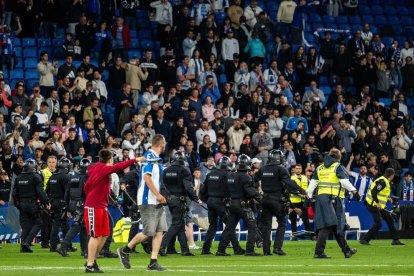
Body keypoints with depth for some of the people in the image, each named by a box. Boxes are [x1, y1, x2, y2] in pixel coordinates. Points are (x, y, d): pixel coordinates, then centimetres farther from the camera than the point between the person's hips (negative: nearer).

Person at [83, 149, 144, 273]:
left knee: (104, 235, 11)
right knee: (95, 236, -7)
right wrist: (135, 160, -22)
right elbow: (118, 167, -24)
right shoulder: (103, 169, -12)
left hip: (101, 207, 9)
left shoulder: (97, 169, 13)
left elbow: (86, 186, 18)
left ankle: (92, 260, 21)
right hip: (94, 208, -9)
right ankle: (90, 266, -5)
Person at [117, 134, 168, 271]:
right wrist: (158, 195, -21)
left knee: (159, 231, 2)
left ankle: (153, 263, 2)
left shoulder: (156, 158, 16)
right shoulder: (149, 156, -12)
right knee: (148, 232, -9)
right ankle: (124, 251, 9)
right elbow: (146, 176, -21)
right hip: (147, 201, -9)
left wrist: (160, 196, 14)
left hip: (157, 202, 9)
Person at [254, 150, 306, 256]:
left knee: (266, 224, 8)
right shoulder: (280, 170, -8)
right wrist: (301, 191, -20)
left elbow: (253, 180, 15)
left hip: (265, 199, 5)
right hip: (277, 199, -5)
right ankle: (277, 247, -5)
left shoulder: (262, 169, 8)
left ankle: (266, 250, 5)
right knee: (282, 223, 6)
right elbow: (288, 183, -19)